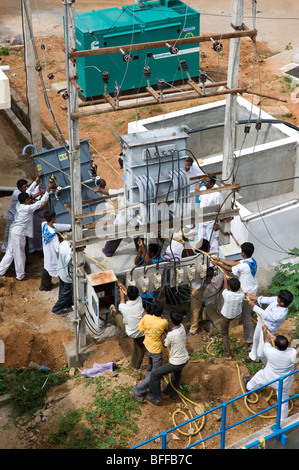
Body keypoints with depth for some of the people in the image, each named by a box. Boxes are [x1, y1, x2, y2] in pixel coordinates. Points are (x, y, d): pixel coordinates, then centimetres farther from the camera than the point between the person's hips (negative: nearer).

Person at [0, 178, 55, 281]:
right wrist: (48, 189, -18)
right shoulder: (28, 208, -22)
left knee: (10, 252, 18)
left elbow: (29, 192, 12)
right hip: (19, 233, -9)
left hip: (14, 230, 9)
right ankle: (20, 275, 19)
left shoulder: (19, 204, 1)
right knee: (19, 254, 6)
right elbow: (41, 202, -20)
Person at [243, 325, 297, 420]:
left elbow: (266, 342, -11)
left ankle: (248, 386, 62)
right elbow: (284, 346, -5)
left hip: (269, 379, 0)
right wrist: (276, 339, 2)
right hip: (284, 384, 0)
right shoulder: (292, 353, -30)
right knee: (283, 401, 21)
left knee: (259, 376, 32)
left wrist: (265, 331, 7)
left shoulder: (270, 352, -33)